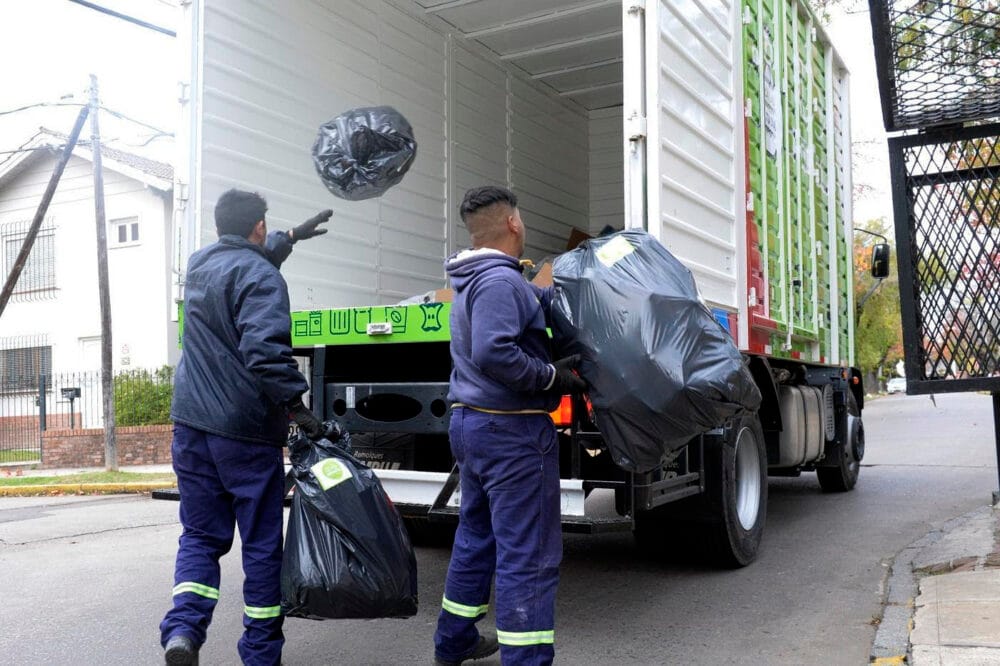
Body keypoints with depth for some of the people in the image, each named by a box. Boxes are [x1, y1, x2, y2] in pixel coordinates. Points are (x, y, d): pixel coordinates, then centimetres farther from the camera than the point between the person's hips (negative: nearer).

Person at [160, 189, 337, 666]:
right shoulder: (259, 277, -13)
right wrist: (296, 408, -22)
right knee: (262, 545, 7)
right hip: (245, 432, -6)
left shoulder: (199, 264, 11)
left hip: (191, 425, 7)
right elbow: (266, 353, -27)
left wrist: (291, 238, 39)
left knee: (200, 535, 15)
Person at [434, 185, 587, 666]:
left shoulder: (473, 280, 14)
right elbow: (494, 353, -28)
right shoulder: (500, 281, -17)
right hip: (511, 431, -10)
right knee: (528, 555, -5)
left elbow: (530, 305, 22)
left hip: (470, 423, 10)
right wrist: (552, 376, -18)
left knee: (475, 537, 21)